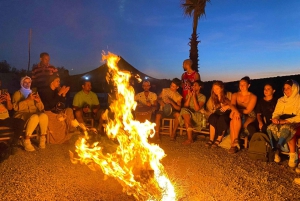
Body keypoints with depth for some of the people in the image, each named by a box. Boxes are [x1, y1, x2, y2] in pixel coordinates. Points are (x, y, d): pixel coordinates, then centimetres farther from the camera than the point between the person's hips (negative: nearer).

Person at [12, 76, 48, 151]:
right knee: (34, 117, -39)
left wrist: (38, 101, -8)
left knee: (43, 115, -33)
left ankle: (43, 139, -24)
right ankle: (26, 141, -28)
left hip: (34, 113, 3)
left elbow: (41, 108, 13)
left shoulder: (33, 93, 21)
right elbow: (16, 107, -9)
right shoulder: (17, 93, 10)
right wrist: (28, 99, -19)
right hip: (22, 115, -3)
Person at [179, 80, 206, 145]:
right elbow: (185, 106, 1)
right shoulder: (189, 95, 15)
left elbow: (197, 109, -14)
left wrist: (194, 96, -13)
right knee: (184, 110, -33)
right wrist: (189, 96, -7)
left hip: (198, 116, -4)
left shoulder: (202, 97, 1)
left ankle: (190, 139, -30)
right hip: (188, 115, 4)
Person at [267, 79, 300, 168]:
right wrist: (275, 118, -11)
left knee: (287, 128, -39)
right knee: (272, 127, -29)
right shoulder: (281, 100, 17)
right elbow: (276, 113, 13)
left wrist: (286, 121, -23)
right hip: (282, 122, 4)